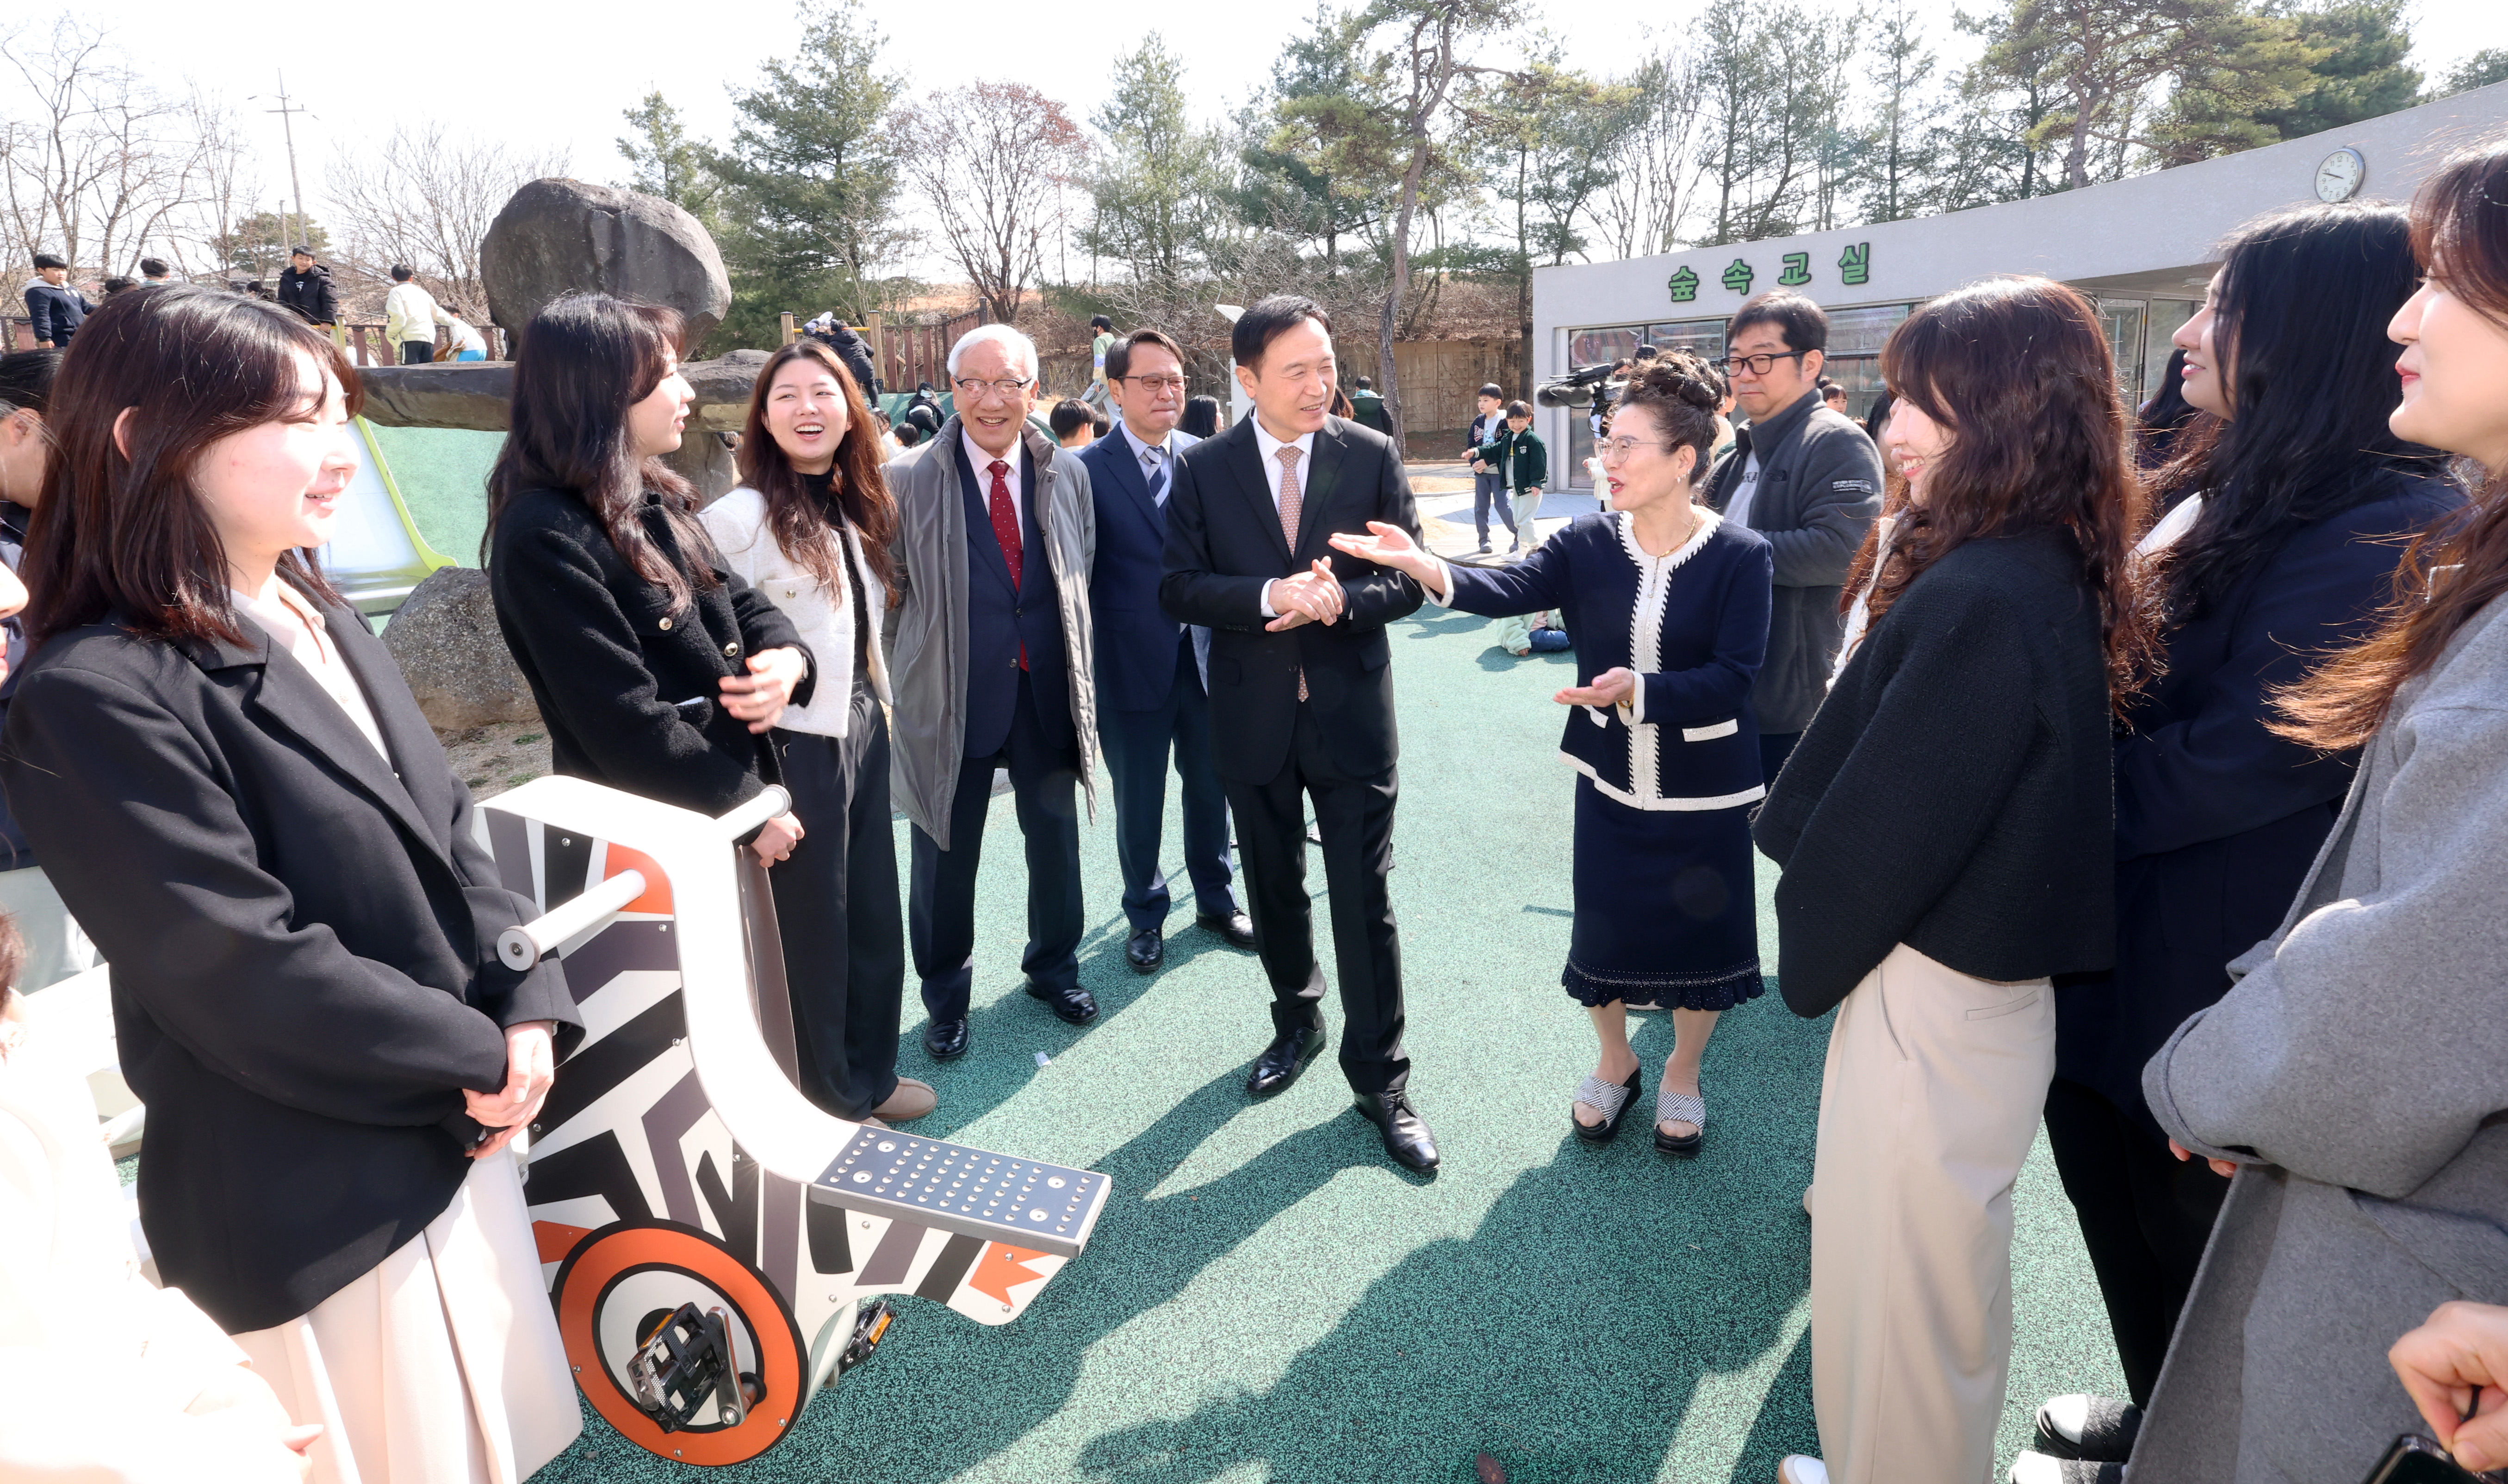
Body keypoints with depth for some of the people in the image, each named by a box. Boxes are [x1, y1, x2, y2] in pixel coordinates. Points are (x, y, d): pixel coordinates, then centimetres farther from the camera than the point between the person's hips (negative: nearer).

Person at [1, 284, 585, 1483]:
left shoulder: (320, 621, 7)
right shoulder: (97, 697, -19)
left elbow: (453, 840, 5)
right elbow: (246, 974, -23)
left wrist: (529, 1012, -7)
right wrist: (480, 1062, -13)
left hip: (456, 1135, 7)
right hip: (315, 1202, -7)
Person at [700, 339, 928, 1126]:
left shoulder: (856, 508, 8)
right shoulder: (739, 517, -15)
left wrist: (879, 709, 14)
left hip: (864, 730, 7)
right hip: (797, 745, -7)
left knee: (873, 914, 17)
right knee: (810, 924, 8)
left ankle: (870, 1074, 37)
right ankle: (827, 1102, 28)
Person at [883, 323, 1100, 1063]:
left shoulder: (1067, 475, 4)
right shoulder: (908, 481, -6)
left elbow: (1079, 582, 10)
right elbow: (889, 589, -1)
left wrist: (1079, 680, 8)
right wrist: (905, 683, -3)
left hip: (1047, 693, 3)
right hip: (952, 697, -3)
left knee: (1055, 838, 16)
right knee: (946, 854, 9)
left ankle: (1052, 967, 40)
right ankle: (945, 995, 32)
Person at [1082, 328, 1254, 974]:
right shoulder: (1087, 471, -9)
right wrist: (1085, 667, -8)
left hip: (1207, 657, 3)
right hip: (1133, 666, -3)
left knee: (1211, 787, 17)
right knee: (1139, 801, 12)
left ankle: (1216, 899, 39)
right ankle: (1145, 915, 34)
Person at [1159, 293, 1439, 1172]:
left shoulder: (1372, 456, -2)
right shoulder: (1204, 469, -2)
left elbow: (1411, 579, -2)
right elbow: (1178, 589, -6)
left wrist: (1341, 600, -22)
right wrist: (1270, 595, -22)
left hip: (1351, 712, -1)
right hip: (1253, 715, 2)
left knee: (1364, 901, 2)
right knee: (1274, 889, 17)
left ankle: (1380, 1077, 18)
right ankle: (1297, 1023, 42)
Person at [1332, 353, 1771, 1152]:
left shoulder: (1739, 556, -13)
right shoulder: (1589, 544, -6)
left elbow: (1731, 678, -18)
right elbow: (1510, 589, -23)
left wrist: (1640, 690, -34)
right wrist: (1427, 568, -41)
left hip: (1706, 789, -2)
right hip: (1610, 779, 2)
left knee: (1699, 935, 12)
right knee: (1603, 930, 13)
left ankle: (1681, 1074, 40)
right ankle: (1615, 1064, 41)